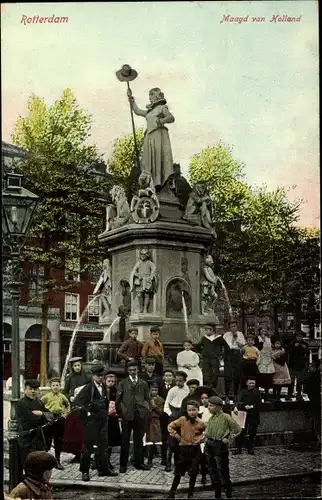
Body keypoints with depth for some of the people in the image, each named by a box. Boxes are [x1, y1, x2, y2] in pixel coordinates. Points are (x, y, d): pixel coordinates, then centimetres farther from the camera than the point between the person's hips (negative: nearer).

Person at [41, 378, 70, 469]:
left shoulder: (62, 396, 7)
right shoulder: (46, 396, -4)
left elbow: (67, 404, 23)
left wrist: (66, 413, 13)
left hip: (60, 420, 3)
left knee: (59, 441, 8)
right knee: (47, 440, 0)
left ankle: (57, 461, 16)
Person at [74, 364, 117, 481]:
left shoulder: (103, 387, 11)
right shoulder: (88, 388, -11)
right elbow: (77, 401, -17)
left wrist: (105, 414, 13)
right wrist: (87, 412, -16)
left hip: (102, 420, 7)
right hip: (91, 420, -7)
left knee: (102, 445, 13)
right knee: (88, 446, -3)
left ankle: (103, 469, 22)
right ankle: (85, 471, 5)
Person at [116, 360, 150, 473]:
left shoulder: (143, 383, 12)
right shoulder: (123, 383, 5)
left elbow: (147, 399, 14)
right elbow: (118, 399, 2)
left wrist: (146, 409, 2)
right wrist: (121, 411, -4)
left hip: (140, 415, 2)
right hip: (127, 415, -2)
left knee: (139, 440, 8)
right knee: (125, 440, 2)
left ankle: (139, 462, 16)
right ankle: (123, 464, 8)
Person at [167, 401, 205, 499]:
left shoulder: (200, 423, -6)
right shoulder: (182, 420, -7)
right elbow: (170, 426, 1)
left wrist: (201, 437, -5)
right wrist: (177, 436, -4)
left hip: (195, 449, 0)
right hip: (184, 448, 0)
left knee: (193, 473, 6)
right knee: (178, 472, 5)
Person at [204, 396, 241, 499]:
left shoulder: (225, 417, -11)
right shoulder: (211, 418, 10)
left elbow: (237, 429, -11)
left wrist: (227, 438, -11)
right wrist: (206, 439, 12)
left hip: (219, 446, -7)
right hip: (209, 446, 7)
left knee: (222, 472, -2)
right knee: (212, 471, 12)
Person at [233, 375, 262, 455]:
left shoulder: (257, 392, 3)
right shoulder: (243, 391, 5)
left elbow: (259, 404, -4)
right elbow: (240, 401, -10)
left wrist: (252, 406, -20)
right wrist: (236, 407, -28)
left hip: (254, 415, 0)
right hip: (244, 414, 0)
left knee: (252, 433, 6)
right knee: (241, 431, -3)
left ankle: (250, 448, 20)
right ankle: (239, 448, 5)